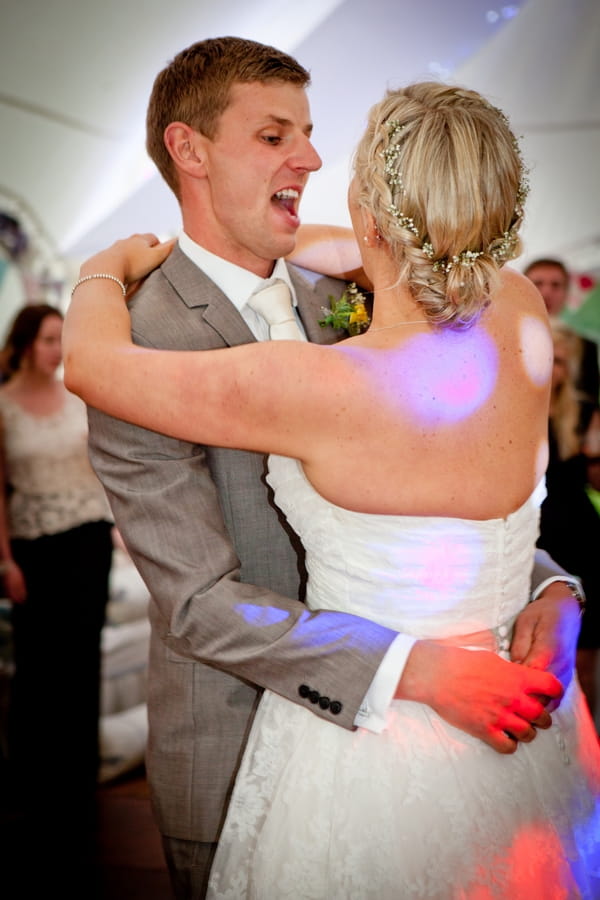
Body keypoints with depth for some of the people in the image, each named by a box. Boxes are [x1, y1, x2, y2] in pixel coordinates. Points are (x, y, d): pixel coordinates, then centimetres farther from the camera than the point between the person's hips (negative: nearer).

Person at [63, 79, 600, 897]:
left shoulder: (321, 389, -29)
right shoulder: (523, 317, -13)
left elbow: (91, 363, -15)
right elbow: (428, 252, 10)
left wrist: (106, 269, 7)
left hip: (376, 759, -5)